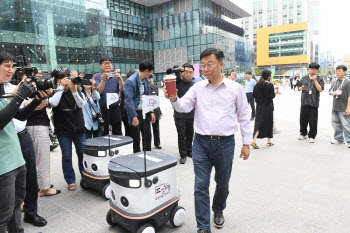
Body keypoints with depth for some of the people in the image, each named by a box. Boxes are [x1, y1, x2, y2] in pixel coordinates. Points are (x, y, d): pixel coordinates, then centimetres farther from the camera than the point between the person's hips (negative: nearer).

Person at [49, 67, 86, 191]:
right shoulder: (54, 92, -3)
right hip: (63, 130, -2)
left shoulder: (74, 90, 3)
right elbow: (53, 103, -23)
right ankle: (70, 181, 18)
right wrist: (61, 87, -21)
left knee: (82, 153, 9)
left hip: (78, 128, 2)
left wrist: (74, 91, -24)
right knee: (67, 156, 4)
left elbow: (81, 104, -10)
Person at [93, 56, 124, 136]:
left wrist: (120, 79, -26)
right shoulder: (96, 77, 3)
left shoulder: (116, 76, 6)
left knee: (117, 133, 5)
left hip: (115, 109, 1)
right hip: (102, 110, 0)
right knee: (103, 134, 8)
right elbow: (99, 91, -10)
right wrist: (103, 80, -24)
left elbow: (122, 89, -9)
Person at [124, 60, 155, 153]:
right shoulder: (130, 82, -17)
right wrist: (134, 117, -20)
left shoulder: (146, 80, 8)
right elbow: (129, 101, -19)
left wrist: (151, 112, 10)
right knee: (135, 139, 6)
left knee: (147, 137, 13)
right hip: (135, 113, -7)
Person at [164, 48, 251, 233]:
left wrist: (246, 143, 3)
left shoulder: (235, 88, 0)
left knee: (223, 183, 17)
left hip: (225, 143, 0)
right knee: (201, 186, 2)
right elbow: (184, 107, -6)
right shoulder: (197, 88, 3)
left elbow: (244, 116, 4)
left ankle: (218, 210, 46)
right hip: (201, 143, 1)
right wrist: (174, 99, -28)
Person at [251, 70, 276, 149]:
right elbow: (272, 96, -17)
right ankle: (269, 141, 21)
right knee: (269, 123, 11)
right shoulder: (270, 85, -13)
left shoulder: (257, 85, 1)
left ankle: (254, 140, -9)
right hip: (268, 107, -4)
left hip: (259, 107, 4)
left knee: (259, 123, 7)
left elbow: (254, 95, 3)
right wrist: (274, 92, 3)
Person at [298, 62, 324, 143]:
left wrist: (315, 80, -15)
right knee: (303, 119, 10)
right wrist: (301, 88, -8)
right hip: (304, 102, 3)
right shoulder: (304, 78, 12)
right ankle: (303, 134, 26)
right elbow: (299, 88, 15)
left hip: (314, 103, -3)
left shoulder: (319, 79, 3)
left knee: (313, 121, -1)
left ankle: (312, 136, 10)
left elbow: (320, 89, -9)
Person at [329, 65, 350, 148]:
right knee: (335, 123, 14)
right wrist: (336, 92, -11)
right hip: (335, 108, 7)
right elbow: (330, 92, 13)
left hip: (343, 109, -7)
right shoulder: (335, 82, 13)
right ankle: (339, 139, 28)